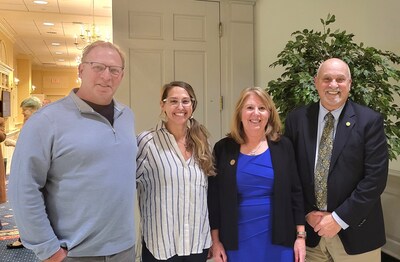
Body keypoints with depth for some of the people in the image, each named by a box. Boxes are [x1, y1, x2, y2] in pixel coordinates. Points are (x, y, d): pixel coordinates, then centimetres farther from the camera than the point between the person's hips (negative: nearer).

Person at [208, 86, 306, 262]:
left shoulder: (283, 146, -2)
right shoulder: (224, 148, -4)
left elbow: (295, 193, 2)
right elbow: (214, 197, 0)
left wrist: (300, 236, 0)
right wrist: (215, 240, 0)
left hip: (278, 239, 1)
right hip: (237, 240, 0)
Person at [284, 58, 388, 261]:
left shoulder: (370, 120, -7)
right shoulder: (297, 119, -1)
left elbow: (376, 177, -11)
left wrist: (340, 218, -13)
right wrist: (307, 212, -6)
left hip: (355, 232, -1)